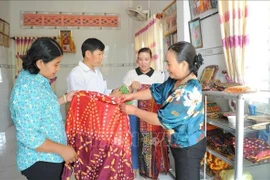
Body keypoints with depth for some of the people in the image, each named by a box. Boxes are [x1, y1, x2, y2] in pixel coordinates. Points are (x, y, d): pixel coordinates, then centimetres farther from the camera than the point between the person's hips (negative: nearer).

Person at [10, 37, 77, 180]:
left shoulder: (38, 80, 1)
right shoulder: (27, 90, -28)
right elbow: (28, 137, -28)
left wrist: (64, 99, 8)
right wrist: (62, 149, -21)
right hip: (40, 162, -9)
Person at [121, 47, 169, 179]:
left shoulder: (158, 75, 2)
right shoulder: (131, 74, 1)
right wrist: (131, 87, -16)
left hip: (152, 114, 0)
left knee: (152, 141, 6)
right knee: (135, 141, 7)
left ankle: (152, 168, 27)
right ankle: (134, 166, 28)